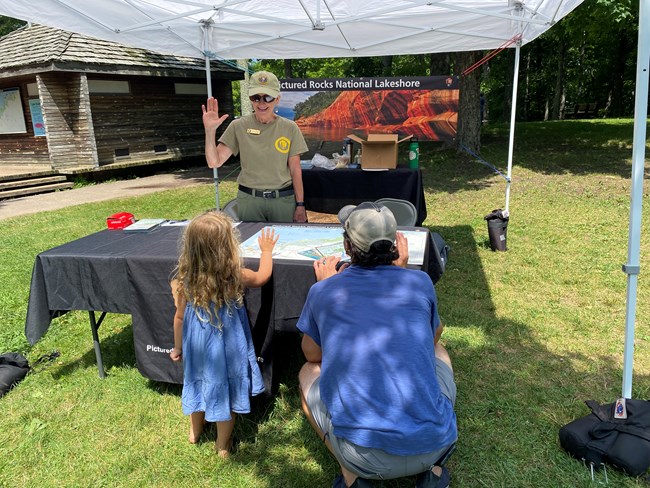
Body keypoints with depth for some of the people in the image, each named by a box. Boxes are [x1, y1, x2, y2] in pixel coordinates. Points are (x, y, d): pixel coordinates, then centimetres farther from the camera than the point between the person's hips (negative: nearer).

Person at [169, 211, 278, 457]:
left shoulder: (186, 279, -17)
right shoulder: (235, 276, -24)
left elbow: (180, 316, -5)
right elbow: (262, 276, -4)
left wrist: (178, 347, 11)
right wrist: (266, 250, 13)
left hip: (196, 344, 3)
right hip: (226, 346, -3)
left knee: (200, 383, 26)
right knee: (225, 388, 16)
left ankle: (195, 431, 50)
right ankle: (223, 445, 34)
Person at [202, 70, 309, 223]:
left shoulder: (289, 128, -1)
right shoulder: (238, 126, -1)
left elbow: (295, 170, 1)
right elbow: (214, 162, -6)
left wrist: (300, 205, -1)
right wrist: (210, 130, -18)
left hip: (284, 199, 0)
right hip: (248, 199, 0)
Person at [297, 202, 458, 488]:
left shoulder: (323, 292, -2)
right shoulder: (420, 282, 0)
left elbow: (313, 354, 16)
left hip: (362, 456, -1)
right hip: (434, 443, 2)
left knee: (309, 371, 24)